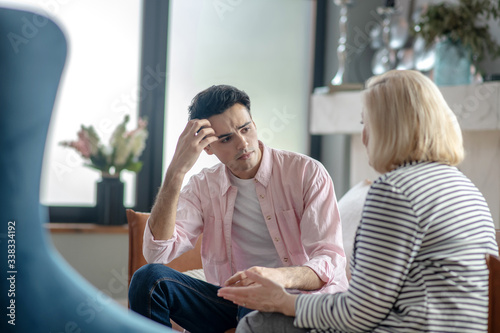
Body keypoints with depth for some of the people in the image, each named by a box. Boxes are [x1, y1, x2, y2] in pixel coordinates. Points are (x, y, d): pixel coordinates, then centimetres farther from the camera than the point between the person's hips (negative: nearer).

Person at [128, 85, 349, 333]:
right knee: (150, 277, -19)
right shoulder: (203, 187, 6)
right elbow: (157, 253, -9)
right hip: (230, 303, 4)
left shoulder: (307, 173, -4)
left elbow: (331, 262, -13)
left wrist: (281, 276, -36)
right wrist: (176, 171, -16)